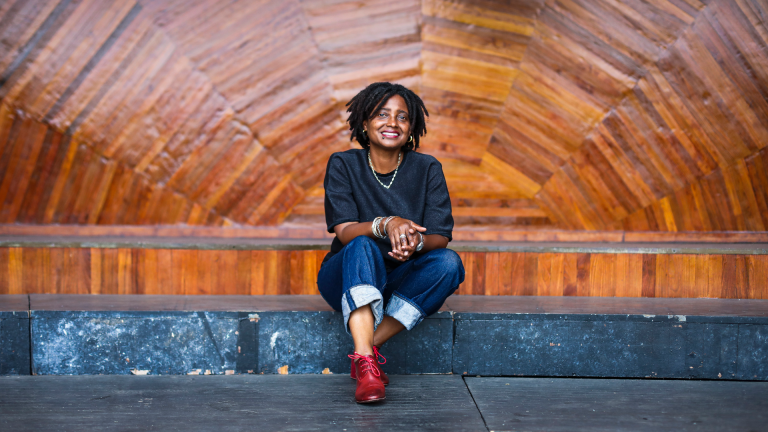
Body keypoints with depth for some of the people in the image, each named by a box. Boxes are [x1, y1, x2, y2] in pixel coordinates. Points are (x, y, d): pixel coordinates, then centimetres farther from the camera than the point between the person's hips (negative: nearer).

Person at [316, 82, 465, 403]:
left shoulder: (427, 169, -3)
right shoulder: (343, 165, -6)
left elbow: (441, 236, -11)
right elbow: (344, 230, -18)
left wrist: (417, 241, -35)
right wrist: (385, 225, -40)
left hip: (403, 285, 2)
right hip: (349, 280, -2)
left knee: (449, 263, -26)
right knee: (362, 247, -34)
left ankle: (370, 344, -26)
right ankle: (366, 363, -48)